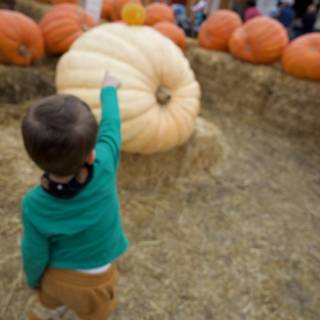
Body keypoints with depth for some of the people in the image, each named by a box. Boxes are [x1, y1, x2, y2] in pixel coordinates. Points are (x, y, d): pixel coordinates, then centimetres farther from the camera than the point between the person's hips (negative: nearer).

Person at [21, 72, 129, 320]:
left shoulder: (34, 205, -32)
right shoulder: (104, 169, -35)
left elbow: (35, 254, -16)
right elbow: (111, 124, -17)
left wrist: (33, 279, 7)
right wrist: (109, 89, 1)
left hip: (56, 275, 1)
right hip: (94, 279, 0)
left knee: (49, 299, 36)